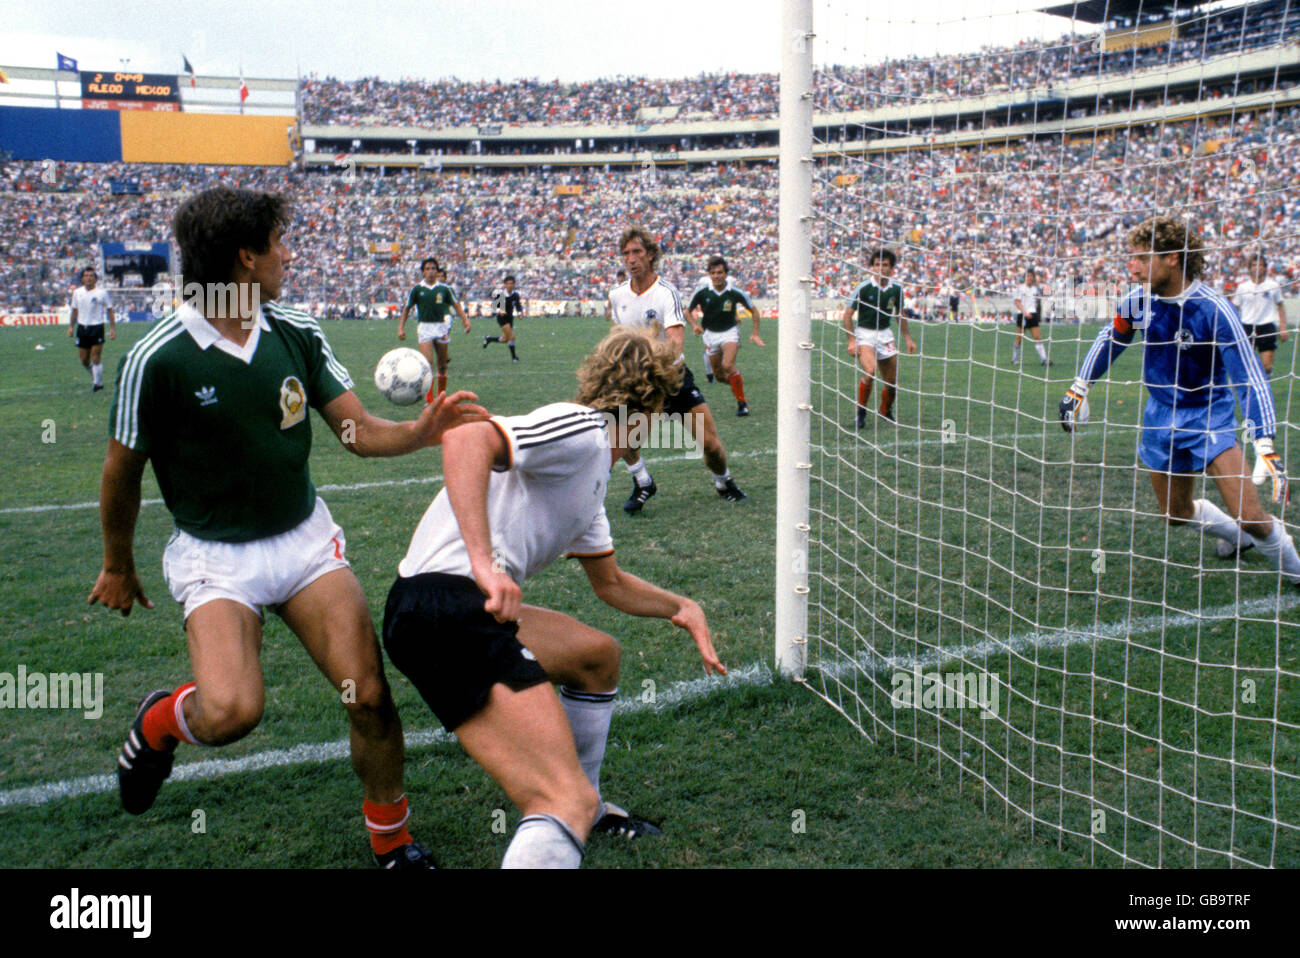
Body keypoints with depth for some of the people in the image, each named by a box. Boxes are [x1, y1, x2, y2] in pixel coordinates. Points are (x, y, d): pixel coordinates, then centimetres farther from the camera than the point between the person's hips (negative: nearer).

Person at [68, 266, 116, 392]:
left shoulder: (102, 292, -4)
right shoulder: (77, 292, 8)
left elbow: (109, 311, -1)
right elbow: (74, 311, 17)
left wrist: (112, 328, -6)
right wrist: (71, 326, 13)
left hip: (97, 327, -4)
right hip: (82, 328, 4)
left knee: (96, 358, -7)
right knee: (83, 359, 7)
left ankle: (97, 383, 5)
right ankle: (95, 376, 31)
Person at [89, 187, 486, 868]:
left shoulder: (297, 334, -1)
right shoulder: (157, 359, -16)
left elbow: (358, 430, 0)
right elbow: (122, 473, -3)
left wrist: (419, 431, -20)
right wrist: (117, 568, 9)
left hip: (305, 538, 4)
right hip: (214, 555, -3)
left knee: (369, 696, -7)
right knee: (232, 710, -25)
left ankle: (392, 844, 17)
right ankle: (158, 722, 13)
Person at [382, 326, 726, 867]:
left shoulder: (594, 471, 24)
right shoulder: (582, 428, -8)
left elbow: (610, 584, 37)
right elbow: (467, 440, -26)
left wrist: (681, 608, 32)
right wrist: (483, 563, -33)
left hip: (473, 607, 11)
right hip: (444, 606, -11)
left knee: (598, 654, 29)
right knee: (568, 803, -18)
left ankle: (584, 809, 42)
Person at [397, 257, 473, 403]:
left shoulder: (444, 288, 2)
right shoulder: (417, 288, 1)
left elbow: (456, 305, 6)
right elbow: (407, 308, 7)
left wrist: (465, 319, -8)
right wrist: (401, 327, 2)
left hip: (441, 326, 2)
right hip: (424, 327, -2)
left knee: (442, 365, 7)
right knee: (427, 363, -15)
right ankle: (429, 398, -13)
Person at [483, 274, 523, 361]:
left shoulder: (515, 295, -2)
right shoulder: (500, 294, -14)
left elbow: (518, 306, 10)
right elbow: (494, 306, -9)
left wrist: (519, 313, -10)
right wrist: (499, 311, -28)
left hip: (510, 318, 6)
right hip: (502, 318, -6)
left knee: (504, 339, 12)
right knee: (511, 337, -17)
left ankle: (489, 339, 39)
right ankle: (513, 357, -3)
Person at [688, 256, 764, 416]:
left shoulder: (734, 291, -14)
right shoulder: (702, 291, -12)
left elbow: (753, 310, 0)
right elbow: (689, 311, 2)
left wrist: (755, 333, -4)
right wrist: (695, 325, -17)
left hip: (729, 332, -3)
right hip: (710, 334, 3)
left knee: (728, 365, -26)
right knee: (719, 375, 6)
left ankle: (742, 403, -15)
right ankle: (738, 382, 38)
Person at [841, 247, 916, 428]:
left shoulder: (896, 289, 1)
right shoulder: (864, 288, -13)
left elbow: (900, 314, 17)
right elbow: (847, 315, -10)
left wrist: (907, 338, 14)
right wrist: (852, 341, -17)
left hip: (885, 334, 5)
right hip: (864, 334, -5)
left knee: (892, 381, 4)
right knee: (870, 371, -29)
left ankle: (886, 412, 33)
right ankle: (861, 413, -11)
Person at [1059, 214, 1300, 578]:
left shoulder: (1213, 308, -24)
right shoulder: (1137, 301, -9)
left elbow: (1250, 378, -24)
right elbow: (1109, 339, 13)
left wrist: (1266, 447, -32)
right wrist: (1078, 389, 13)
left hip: (1209, 414, -5)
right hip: (1161, 416, 5)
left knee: (1250, 517, -16)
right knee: (1177, 514, 15)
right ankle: (1239, 536, 45)